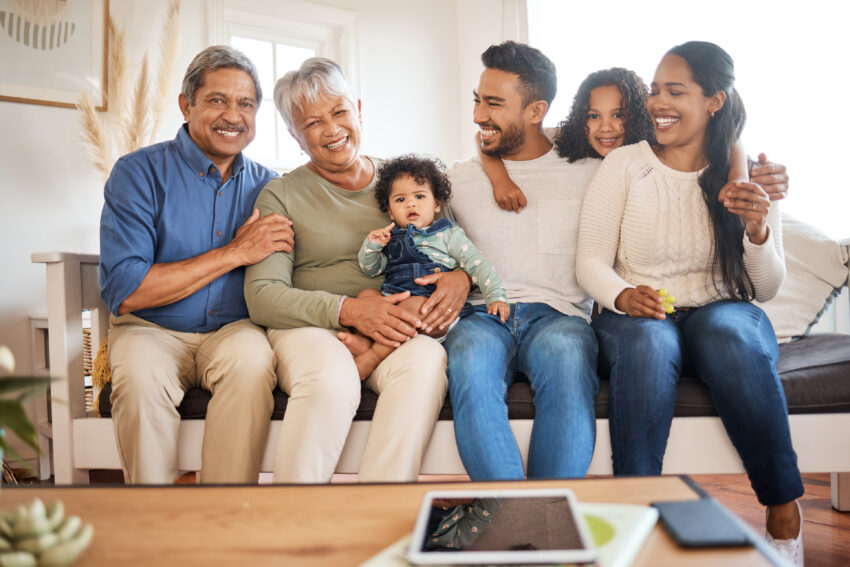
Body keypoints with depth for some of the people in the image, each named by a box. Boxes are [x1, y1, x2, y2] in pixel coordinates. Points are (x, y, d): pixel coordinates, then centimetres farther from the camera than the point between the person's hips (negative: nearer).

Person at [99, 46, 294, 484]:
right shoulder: (140, 172, -5)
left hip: (232, 330, 2)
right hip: (150, 330, -1)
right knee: (142, 375, -34)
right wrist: (234, 253, -17)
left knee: (252, 358, -32)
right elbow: (123, 292, -15)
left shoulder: (265, 186, 6)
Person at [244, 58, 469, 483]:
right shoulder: (281, 195, 8)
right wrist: (349, 310, -19)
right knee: (331, 376, -36)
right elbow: (262, 296, -4)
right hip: (308, 327, -2)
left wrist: (461, 279, -9)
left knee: (427, 361, -33)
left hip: (397, 330, 2)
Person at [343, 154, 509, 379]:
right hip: (392, 306, 5)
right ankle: (365, 342, -34)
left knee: (414, 304, -34)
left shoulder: (448, 235, 12)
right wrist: (371, 246, 2)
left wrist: (495, 297, -8)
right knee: (366, 294, -15)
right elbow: (370, 269, 22)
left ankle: (373, 356, -32)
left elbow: (477, 265, 5)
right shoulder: (392, 238, 23)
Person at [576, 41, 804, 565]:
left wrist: (758, 231, -15)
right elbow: (591, 263, -1)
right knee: (647, 340, -36)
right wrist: (624, 296, -23)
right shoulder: (623, 165, 3)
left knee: (731, 331, -35)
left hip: (722, 313, 1)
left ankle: (785, 515, -22)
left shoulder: (747, 177, 6)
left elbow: (767, 290, 5)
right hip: (636, 317, -1)